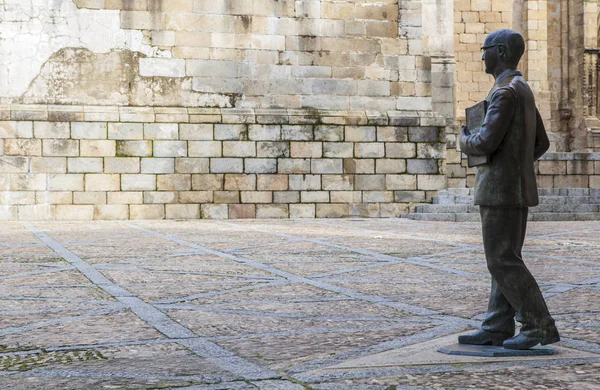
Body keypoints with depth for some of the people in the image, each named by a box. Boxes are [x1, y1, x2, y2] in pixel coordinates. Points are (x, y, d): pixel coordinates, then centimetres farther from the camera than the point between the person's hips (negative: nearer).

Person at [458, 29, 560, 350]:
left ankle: (539, 327, -7)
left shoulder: (505, 92, -17)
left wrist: (466, 142, -1)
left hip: (501, 190, -10)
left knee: (502, 261, -8)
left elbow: (486, 143, -24)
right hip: (516, 189, 10)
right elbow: (540, 144, 21)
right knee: (506, 259, 9)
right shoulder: (523, 92, 15)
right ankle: (497, 330, 11)